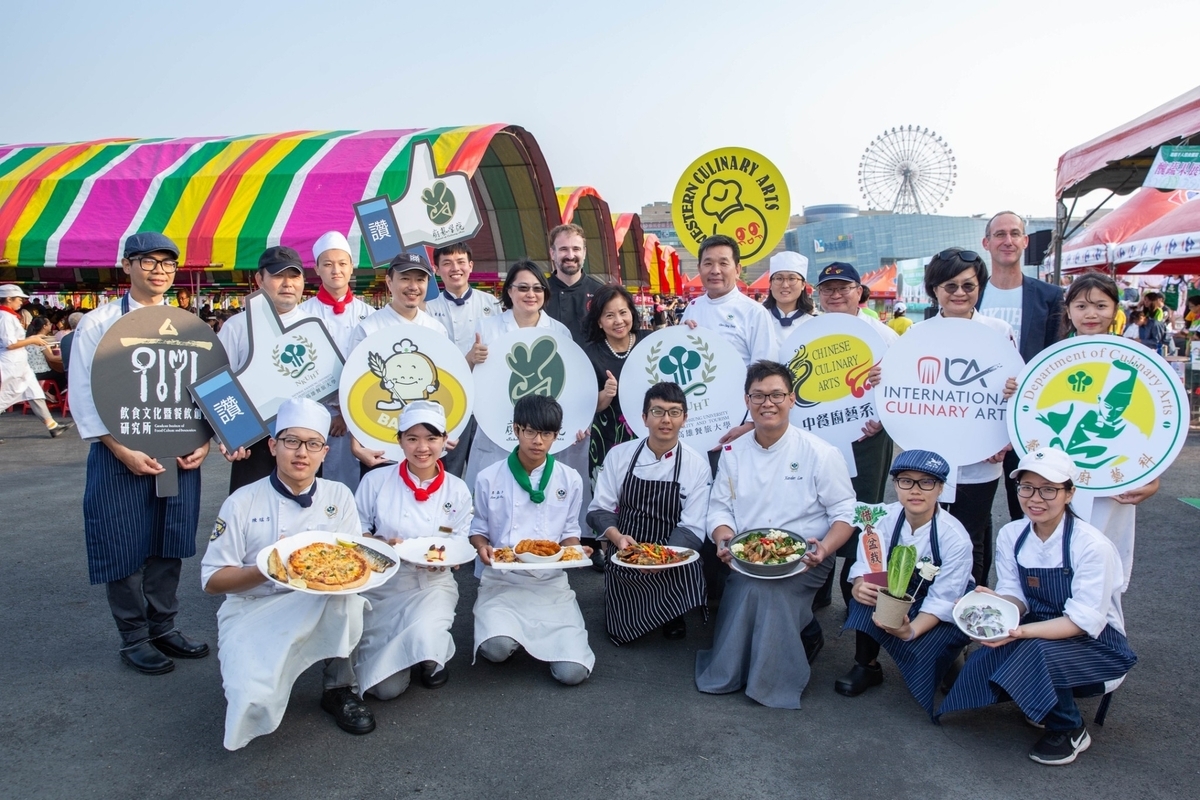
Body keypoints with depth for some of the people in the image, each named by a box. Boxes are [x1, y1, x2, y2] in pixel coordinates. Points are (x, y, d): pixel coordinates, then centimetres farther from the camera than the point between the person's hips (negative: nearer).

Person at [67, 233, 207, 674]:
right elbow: (85, 396, -8)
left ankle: (163, 627, 27)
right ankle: (134, 638, 21)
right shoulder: (99, 323, -4)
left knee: (169, 543, 11)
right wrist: (124, 452, -15)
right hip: (120, 456, -3)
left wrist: (204, 442, -4)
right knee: (124, 547, 5)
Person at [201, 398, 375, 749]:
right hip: (252, 612, -1)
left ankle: (340, 687, -10)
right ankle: (248, 670, 13)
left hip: (321, 610, 1)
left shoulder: (339, 496, 1)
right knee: (256, 705, -25)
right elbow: (213, 580, -5)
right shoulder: (243, 503, -5)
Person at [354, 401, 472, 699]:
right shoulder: (376, 481, -6)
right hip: (382, 585, 0)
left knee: (426, 635, -34)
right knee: (387, 688, -13)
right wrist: (383, 545, -19)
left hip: (433, 585, 0)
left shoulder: (457, 491, -3)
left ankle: (432, 660, 6)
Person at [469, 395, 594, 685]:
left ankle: (538, 632, 16)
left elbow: (570, 531, 11)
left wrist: (573, 549, -11)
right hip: (501, 579, -1)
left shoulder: (569, 480, 2)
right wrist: (482, 547, -14)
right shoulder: (489, 478, -1)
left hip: (550, 581, 1)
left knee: (572, 672, -17)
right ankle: (499, 625, 7)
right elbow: (478, 529, 9)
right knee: (498, 648, -32)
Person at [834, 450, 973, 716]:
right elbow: (867, 564, -16)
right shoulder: (888, 518, -17)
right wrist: (859, 585, -40)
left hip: (949, 609, -3)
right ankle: (866, 665, -9)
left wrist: (912, 630, -43)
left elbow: (942, 600, -25)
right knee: (867, 590, -27)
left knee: (919, 650, -28)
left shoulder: (955, 537, -26)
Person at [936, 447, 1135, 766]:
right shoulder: (1010, 536, -5)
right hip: (1037, 631, 5)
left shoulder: (1093, 547, -22)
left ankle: (1069, 730, -5)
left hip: (1094, 642, -5)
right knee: (981, 664, -22)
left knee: (1036, 652, -35)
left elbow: (1084, 621, -23)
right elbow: (1015, 597, -3)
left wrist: (1022, 631, -36)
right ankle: (1041, 702, 11)